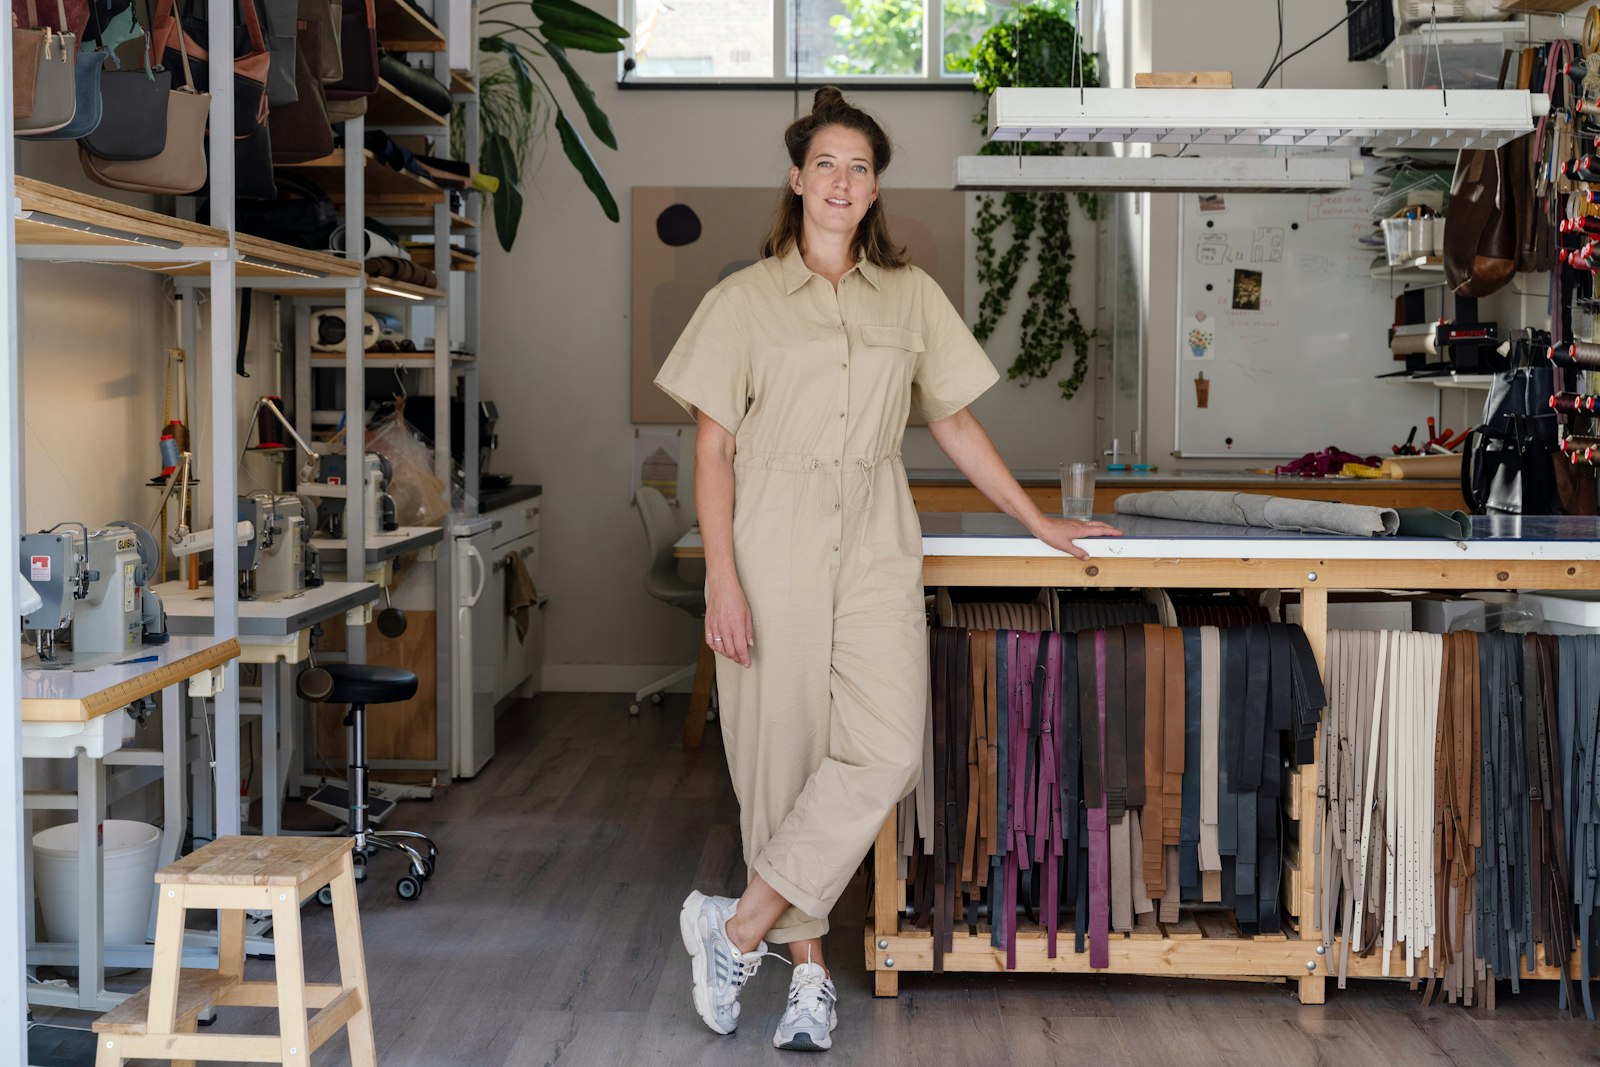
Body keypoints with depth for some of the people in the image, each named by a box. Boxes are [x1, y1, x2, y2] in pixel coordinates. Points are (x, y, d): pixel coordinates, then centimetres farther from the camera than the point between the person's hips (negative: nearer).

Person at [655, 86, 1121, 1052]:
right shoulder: (747, 299, 4)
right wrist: (722, 579, -8)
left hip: (876, 554, 2)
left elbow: (955, 425, 19)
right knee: (783, 755, 1)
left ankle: (740, 927, -5)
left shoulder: (911, 296, 12)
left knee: (886, 751, -15)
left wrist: (1038, 521, 17)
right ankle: (809, 965, 15)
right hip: (774, 554, -2)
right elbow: (714, 446, 0)